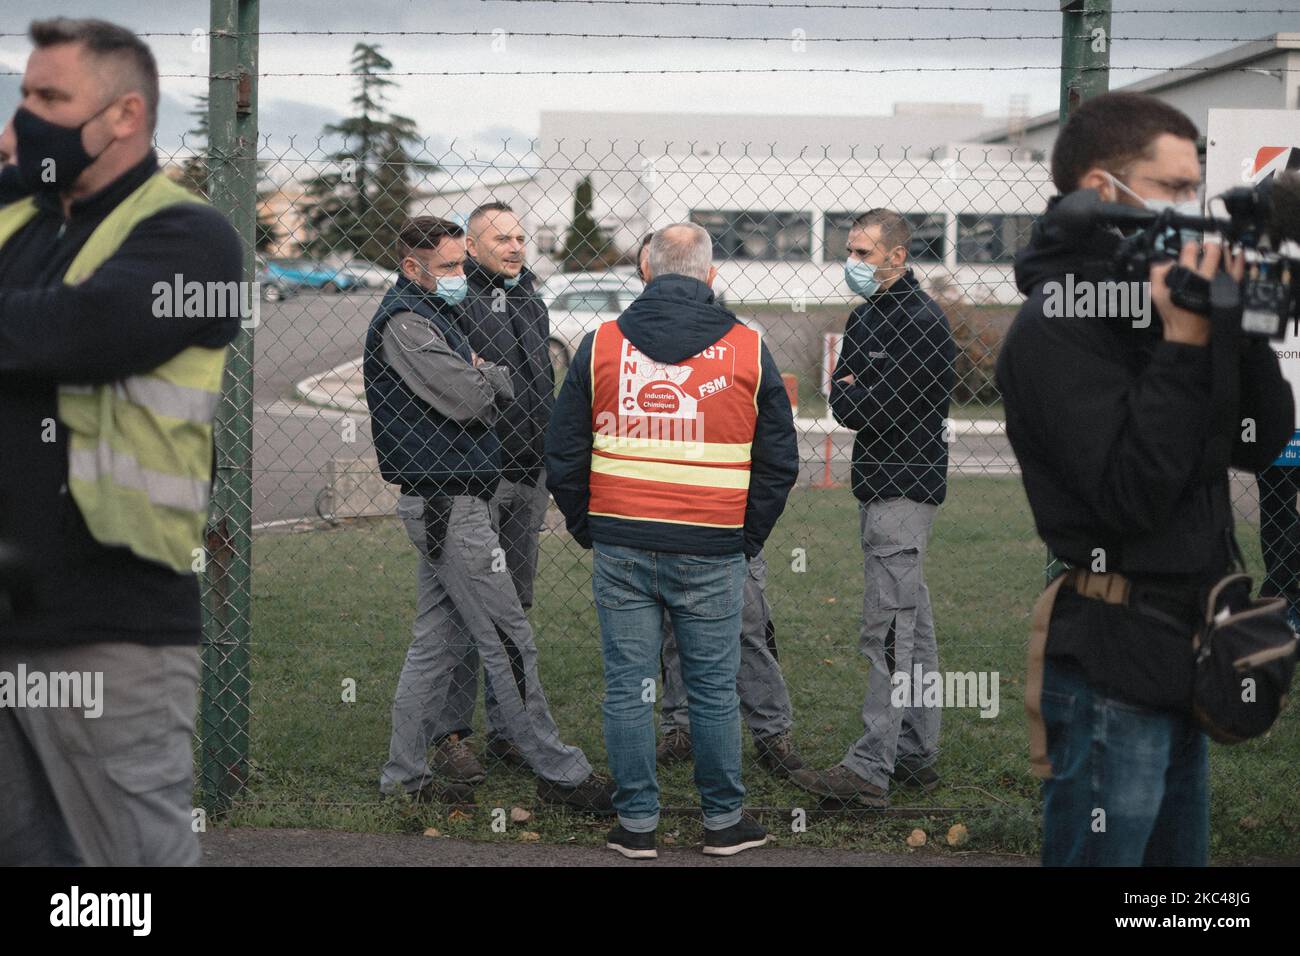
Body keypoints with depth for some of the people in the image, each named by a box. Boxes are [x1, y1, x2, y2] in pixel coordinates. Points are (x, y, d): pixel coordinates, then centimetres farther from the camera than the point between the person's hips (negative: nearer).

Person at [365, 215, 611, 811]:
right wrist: (493, 376, -1)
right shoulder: (403, 322, -13)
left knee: (439, 639, 12)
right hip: (448, 503, -10)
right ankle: (558, 772, 0)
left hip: (442, 504, 10)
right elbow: (470, 399, -21)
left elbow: (482, 399, 19)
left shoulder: (429, 315, 20)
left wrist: (480, 380, -2)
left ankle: (405, 773, 18)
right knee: (507, 640, -5)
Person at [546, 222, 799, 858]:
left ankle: (636, 823, 12)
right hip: (712, 554, 0)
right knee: (713, 688, 8)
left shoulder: (600, 345, 3)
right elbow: (779, 459, 6)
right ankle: (723, 821, 17)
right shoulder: (747, 351, 1)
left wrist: (586, 527, 17)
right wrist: (749, 537, 15)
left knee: (628, 687, 6)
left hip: (620, 548, 1)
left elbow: (563, 453, 7)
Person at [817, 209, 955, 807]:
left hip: (905, 486, -10)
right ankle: (917, 756, 21)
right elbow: (843, 396, 13)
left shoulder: (922, 322, -14)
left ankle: (871, 768, -14)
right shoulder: (865, 317, 16)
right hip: (881, 484, 10)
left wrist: (852, 398, -2)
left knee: (888, 627, -12)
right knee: (911, 623, 14)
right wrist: (856, 397, -7)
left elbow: (877, 411, -20)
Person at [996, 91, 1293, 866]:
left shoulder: (1159, 298, 9)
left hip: (1178, 658, 8)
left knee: (1180, 854, 16)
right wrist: (1183, 342, -21)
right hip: (1113, 667, -8)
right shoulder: (1058, 327, -14)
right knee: (1104, 852, 0)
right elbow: (1132, 494, -21)